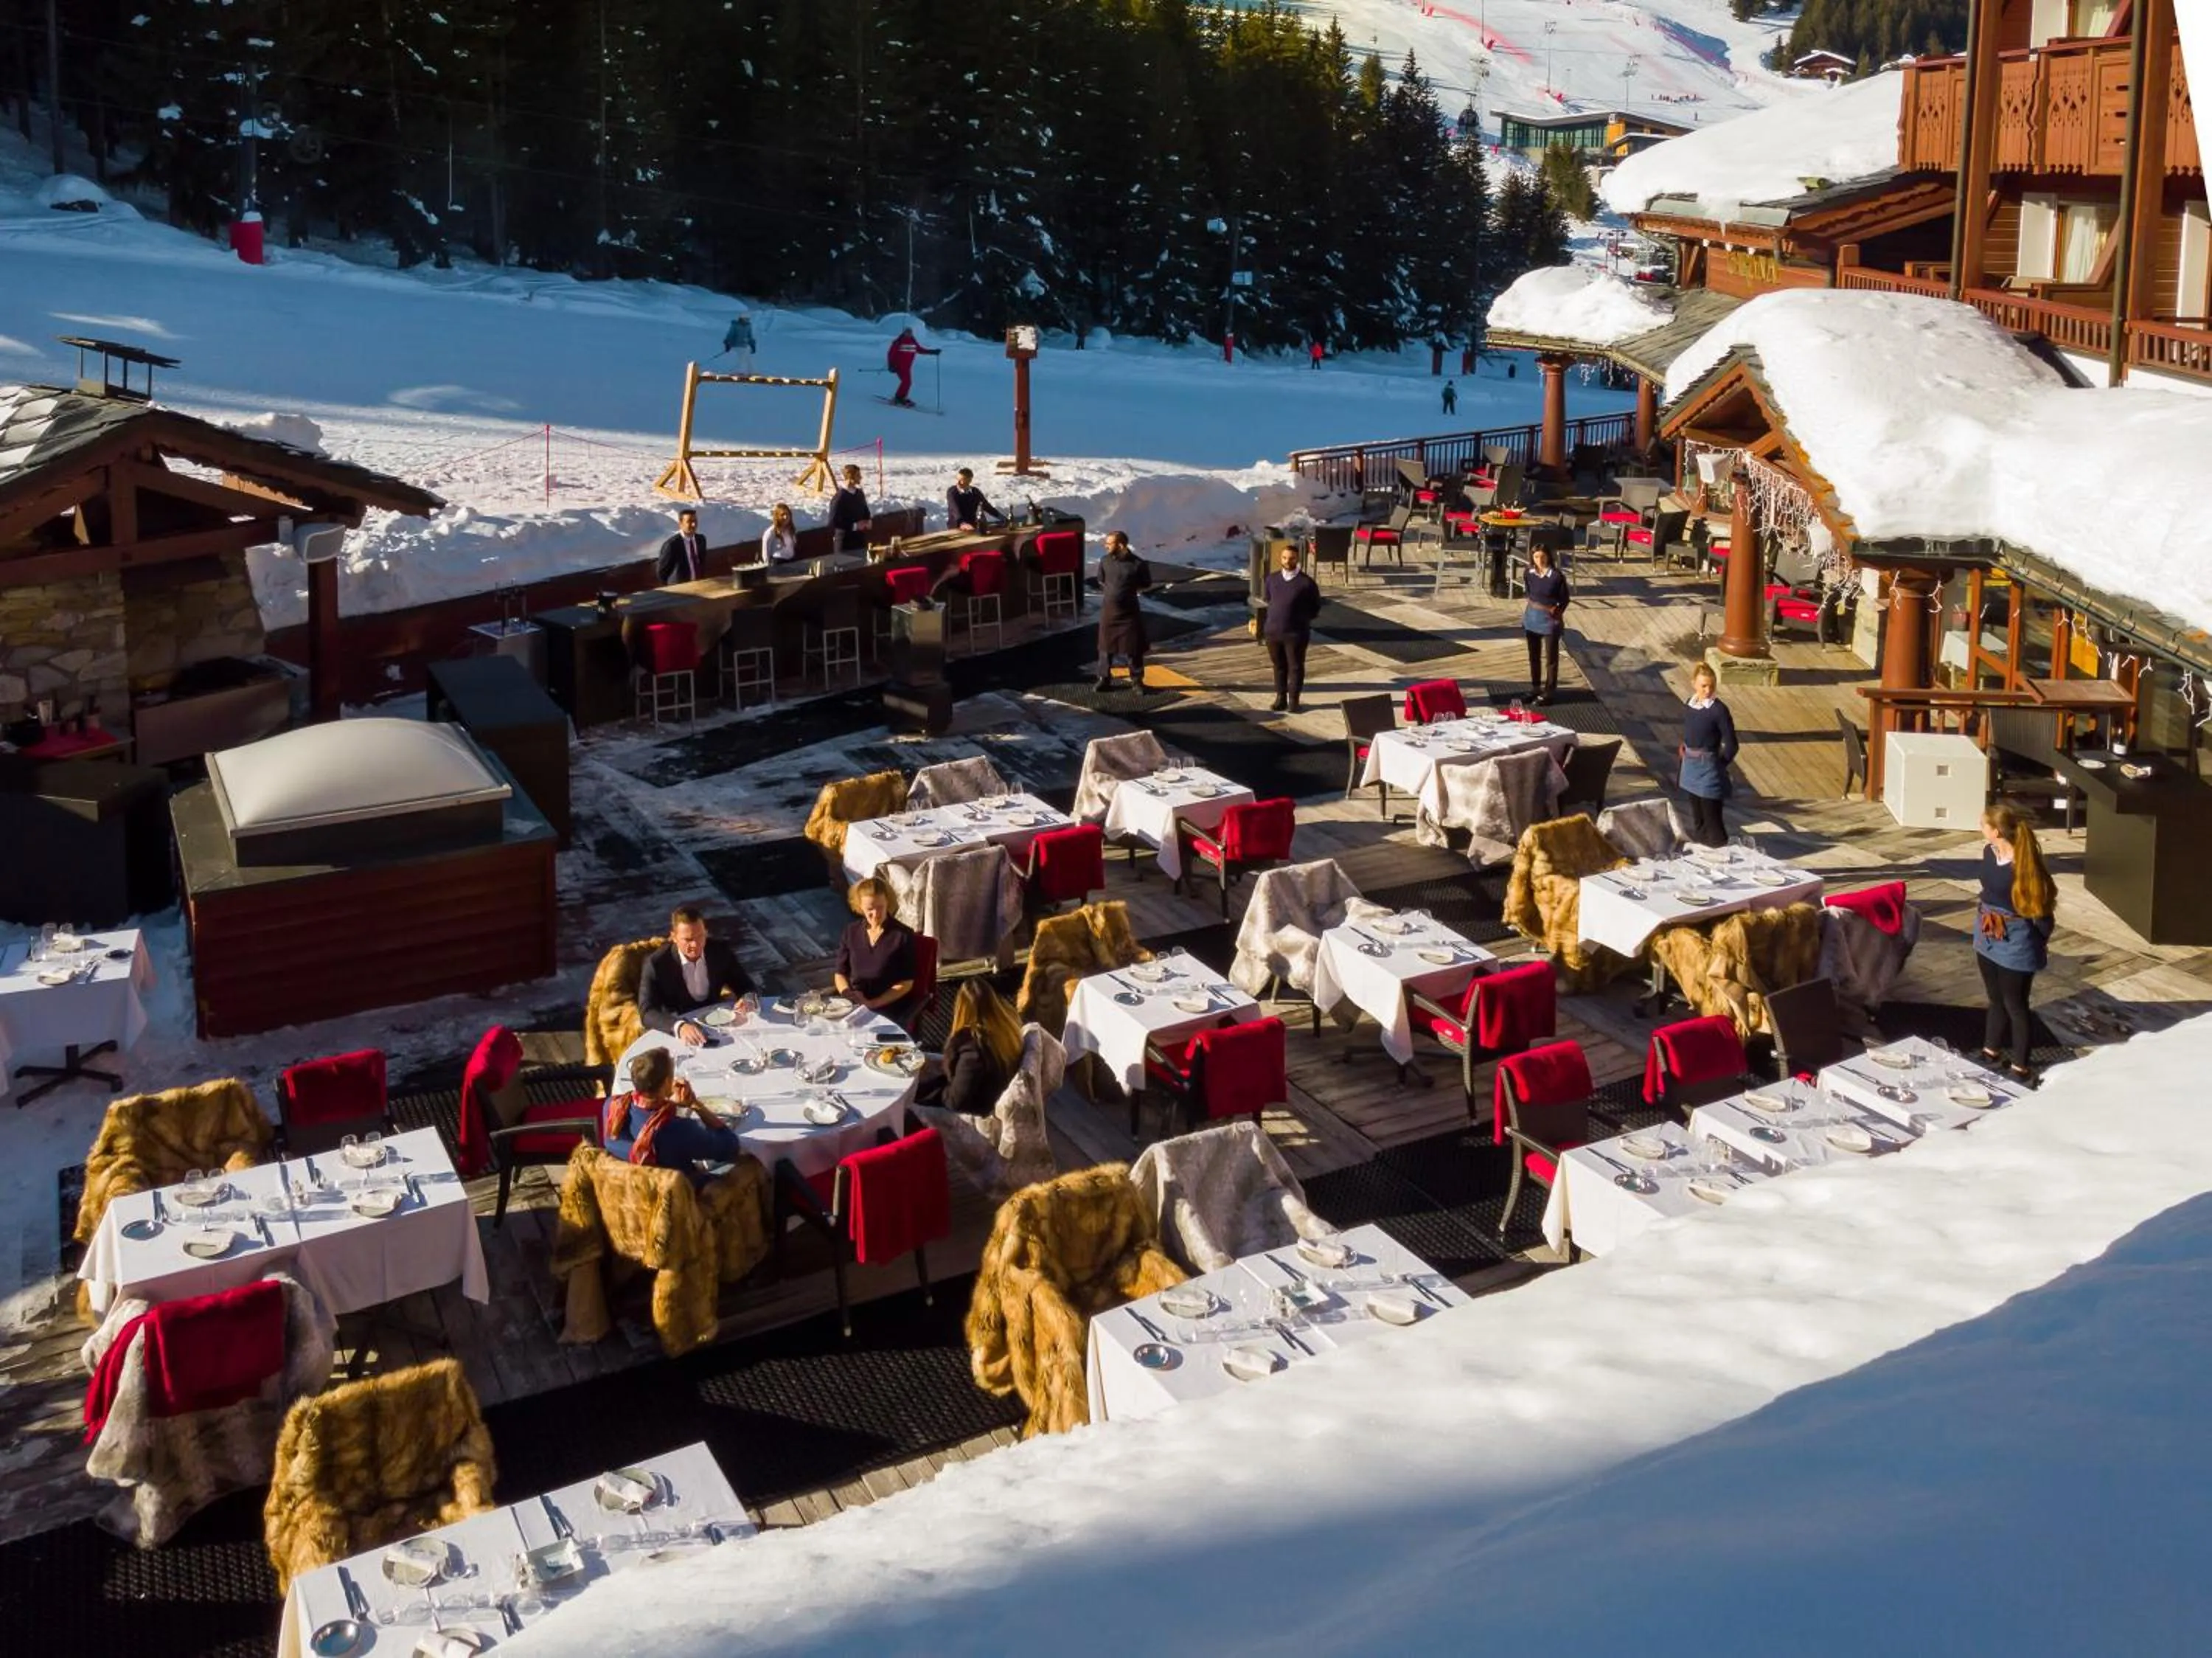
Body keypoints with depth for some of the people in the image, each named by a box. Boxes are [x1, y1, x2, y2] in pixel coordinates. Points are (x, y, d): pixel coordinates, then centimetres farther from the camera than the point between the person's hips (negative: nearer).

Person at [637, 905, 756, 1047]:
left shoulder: (721, 951, -6)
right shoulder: (657, 963, -14)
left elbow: (747, 987, 3)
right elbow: (647, 1013, -20)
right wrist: (680, 1026, -38)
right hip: (675, 1034, -2)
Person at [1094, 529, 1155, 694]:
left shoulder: (1138, 564, -14)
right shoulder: (1105, 561, -3)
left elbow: (1146, 584, 1)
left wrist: (1130, 591, -1)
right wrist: (1111, 593, 9)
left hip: (1130, 611, -3)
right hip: (1108, 609, 3)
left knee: (1134, 648, 5)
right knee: (1106, 646, 10)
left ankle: (1137, 681, 18)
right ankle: (1104, 679, 22)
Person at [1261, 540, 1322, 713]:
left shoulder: (1306, 582, -11)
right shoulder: (1272, 578, 1)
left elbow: (1315, 607, 2)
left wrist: (1302, 619, 0)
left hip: (1296, 633, -3)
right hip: (1273, 631, 3)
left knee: (1296, 667, 5)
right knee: (1279, 666, 12)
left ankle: (1293, 699, 15)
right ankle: (1281, 698, 22)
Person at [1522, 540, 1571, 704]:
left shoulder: (1557, 576, -17)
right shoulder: (1529, 574, -4)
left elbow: (1565, 599, -7)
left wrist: (1557, 613, -11)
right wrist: (1525, 613, 10)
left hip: (1550, 619, -5)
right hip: (1532, 617, 5)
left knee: (1551, 657, 5)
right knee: (1534, 655, 17)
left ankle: (1549, 691, 13)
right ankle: (1535, 687, 31)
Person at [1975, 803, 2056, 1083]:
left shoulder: (2024, 865, -25)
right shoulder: (1989, 852, -4)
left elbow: (2040, 905, -16)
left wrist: (2040, 943, -5)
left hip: (2016, 943, -6)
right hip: (1988, 939, 6)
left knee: (2015, 1004, 7)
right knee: (1995, 999, 22)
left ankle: (2019, 1066, 21)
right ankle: (1991, 1051, 38)